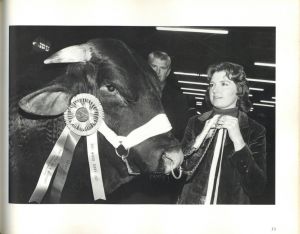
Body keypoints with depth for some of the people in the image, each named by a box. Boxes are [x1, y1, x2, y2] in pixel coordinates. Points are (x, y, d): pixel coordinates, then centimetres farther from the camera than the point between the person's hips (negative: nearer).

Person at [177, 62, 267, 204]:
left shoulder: (255, 131, -7)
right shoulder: (196, 123, -1)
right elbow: (179, 171, -7)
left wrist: (237, 139, -22)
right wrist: (202, 137, -18)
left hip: (231, 202, -1)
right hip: (191, 201, 2)